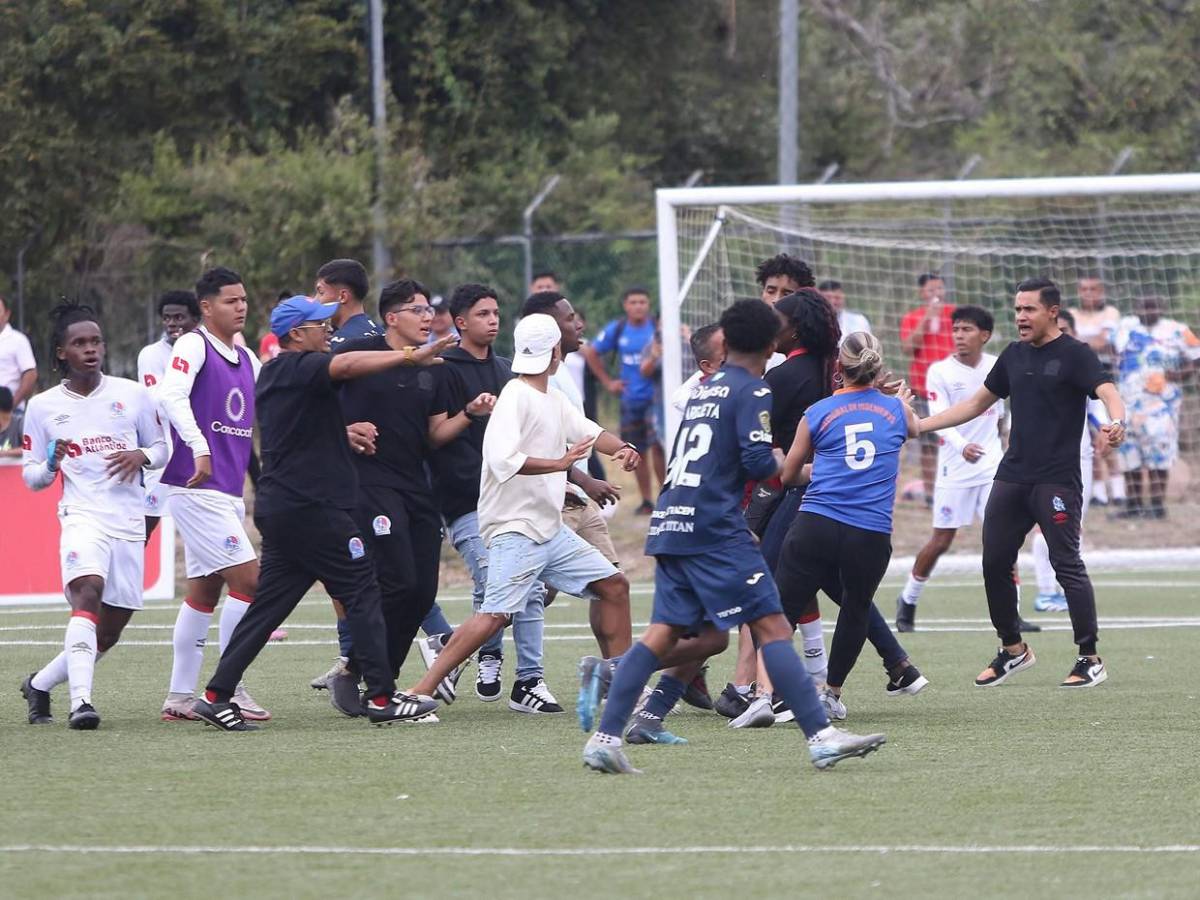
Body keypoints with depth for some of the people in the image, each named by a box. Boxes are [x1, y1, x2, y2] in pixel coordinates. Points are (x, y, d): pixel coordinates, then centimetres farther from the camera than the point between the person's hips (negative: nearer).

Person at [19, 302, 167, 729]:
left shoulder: (132, 394, 7)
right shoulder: (42, 406, 6)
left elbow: (162, 448, 15)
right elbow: (31, 477, 10)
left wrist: (141, 456, -8)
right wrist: (51, 464, -13)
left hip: (130, 523, 3)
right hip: (82, 516, -3)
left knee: (108, 635, 5)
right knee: (88, 592, -31)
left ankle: (40, 684, 28)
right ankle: (80, 701, -39)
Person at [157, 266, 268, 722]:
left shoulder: (246, 359, 16)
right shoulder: (193, 346, -9)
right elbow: (171, 396, -25)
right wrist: (199, 448, -36)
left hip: (227, 492, 9)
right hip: (197, 490, -9)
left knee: (204, 591, 10)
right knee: (249, 581, -12)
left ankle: (180, 697, 14)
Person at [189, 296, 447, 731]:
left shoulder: (272, 374, 18)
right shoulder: (300, 367, -11)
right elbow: (345, 366, -31)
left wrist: (343, 434, 14)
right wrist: (410, 356, -35)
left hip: (277, 507, 9)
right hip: (312, 508, -9)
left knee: (269, 603, 9)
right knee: (362, 590, -3)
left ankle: (218, 695, 4)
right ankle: (381, 698, -5)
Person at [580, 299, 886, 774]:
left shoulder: (703, 389, 21)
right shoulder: (751, 392, -3)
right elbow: (758, 461, -13)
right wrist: (780, 461, 7)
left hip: (670, 522, 8)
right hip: (715, 529, -8)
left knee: (665, 632, 6)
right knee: (772, 626, -9)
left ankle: (604, 737, -2)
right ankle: (822, 737, -15)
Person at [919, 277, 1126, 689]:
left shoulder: (1075, 354, -6)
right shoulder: (1014, 355, 13)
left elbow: (1108, 393, -20)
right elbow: (976, 403, 22)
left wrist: (1116, 421, -44)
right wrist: (918, 425, 17)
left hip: (1056, 480, -7)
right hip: (1012, 477, 7)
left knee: (1067, 564, -9)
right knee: (994, 562, 6)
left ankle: (1090, 660, -3)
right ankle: (1012, 650, 22)